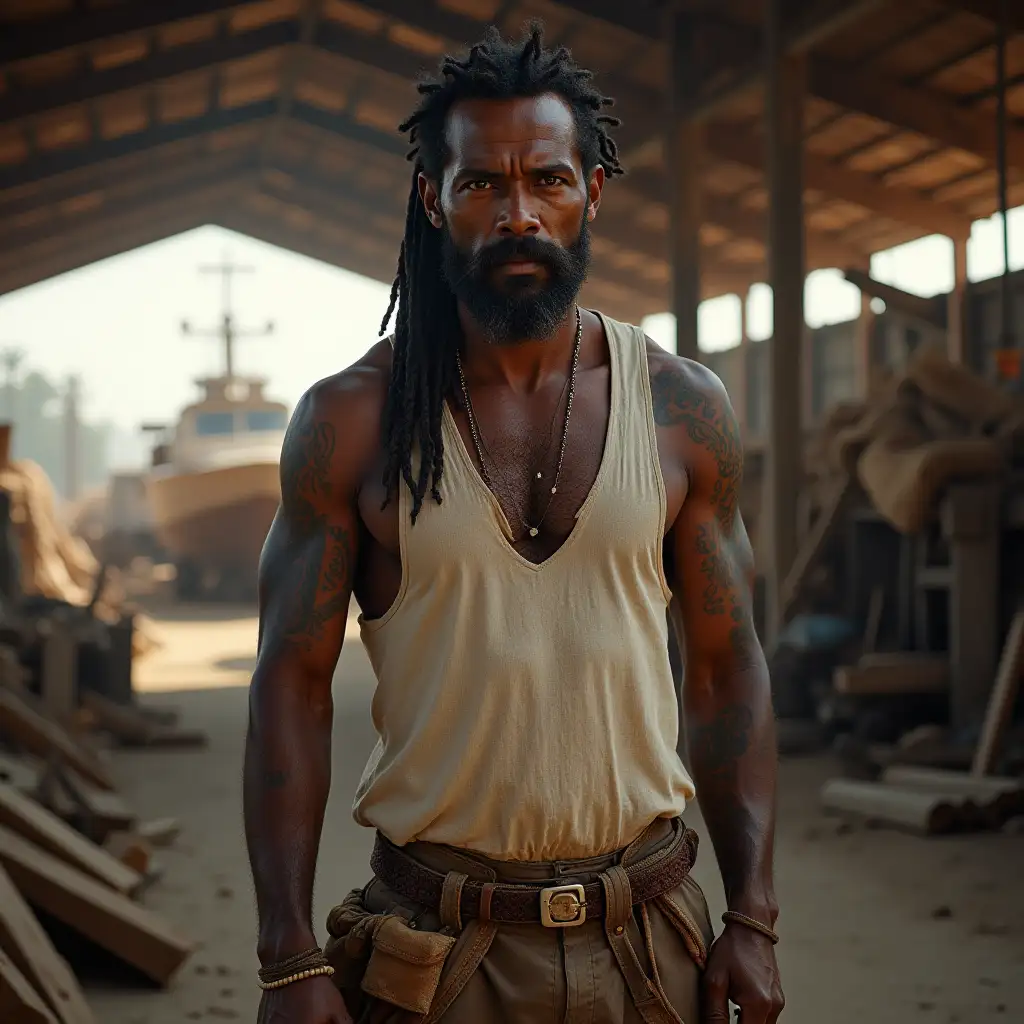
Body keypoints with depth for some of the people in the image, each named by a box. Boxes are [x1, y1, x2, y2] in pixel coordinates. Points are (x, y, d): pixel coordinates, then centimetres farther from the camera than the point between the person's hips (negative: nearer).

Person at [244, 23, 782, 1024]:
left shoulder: (683, 409, 1)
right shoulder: (349, 421, -4)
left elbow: (726, 669, 5)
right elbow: (293, 686, -4)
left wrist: (753, 921, -1)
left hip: (647, 938, 2)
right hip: (435, 942, -1)